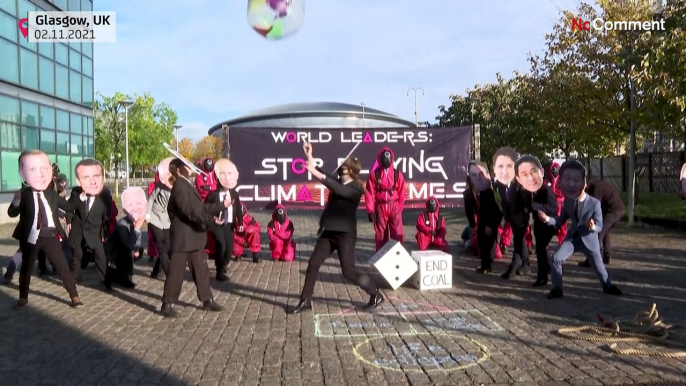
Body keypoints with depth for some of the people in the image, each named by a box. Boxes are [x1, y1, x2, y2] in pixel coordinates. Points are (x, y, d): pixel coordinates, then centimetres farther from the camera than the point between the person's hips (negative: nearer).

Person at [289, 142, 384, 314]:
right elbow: (323, 176, 4)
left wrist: (316, 173, -37)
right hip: (329, 232, 8)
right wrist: (310, 157, -5)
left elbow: (339, 190, -29)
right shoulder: (338, 182, 11)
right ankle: (305, 301, 13)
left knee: (348, 271, -7)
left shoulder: (355, 189, -12)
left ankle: (376, 295, 12)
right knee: (313, 264, 3)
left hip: (345, 234, -7)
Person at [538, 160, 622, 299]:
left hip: (589, 239, -3)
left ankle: (608, 286, 43)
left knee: (598, 266, 13)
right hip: (572, 237, 3)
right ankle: (557, 289, 3)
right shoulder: (567, 201, -9)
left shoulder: (594, 203, -22)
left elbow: (600, 226, -17)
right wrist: (548, 219, -16)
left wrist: (593, 227, -40)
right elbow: (561, 220, 2)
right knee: (556, 258, -12)